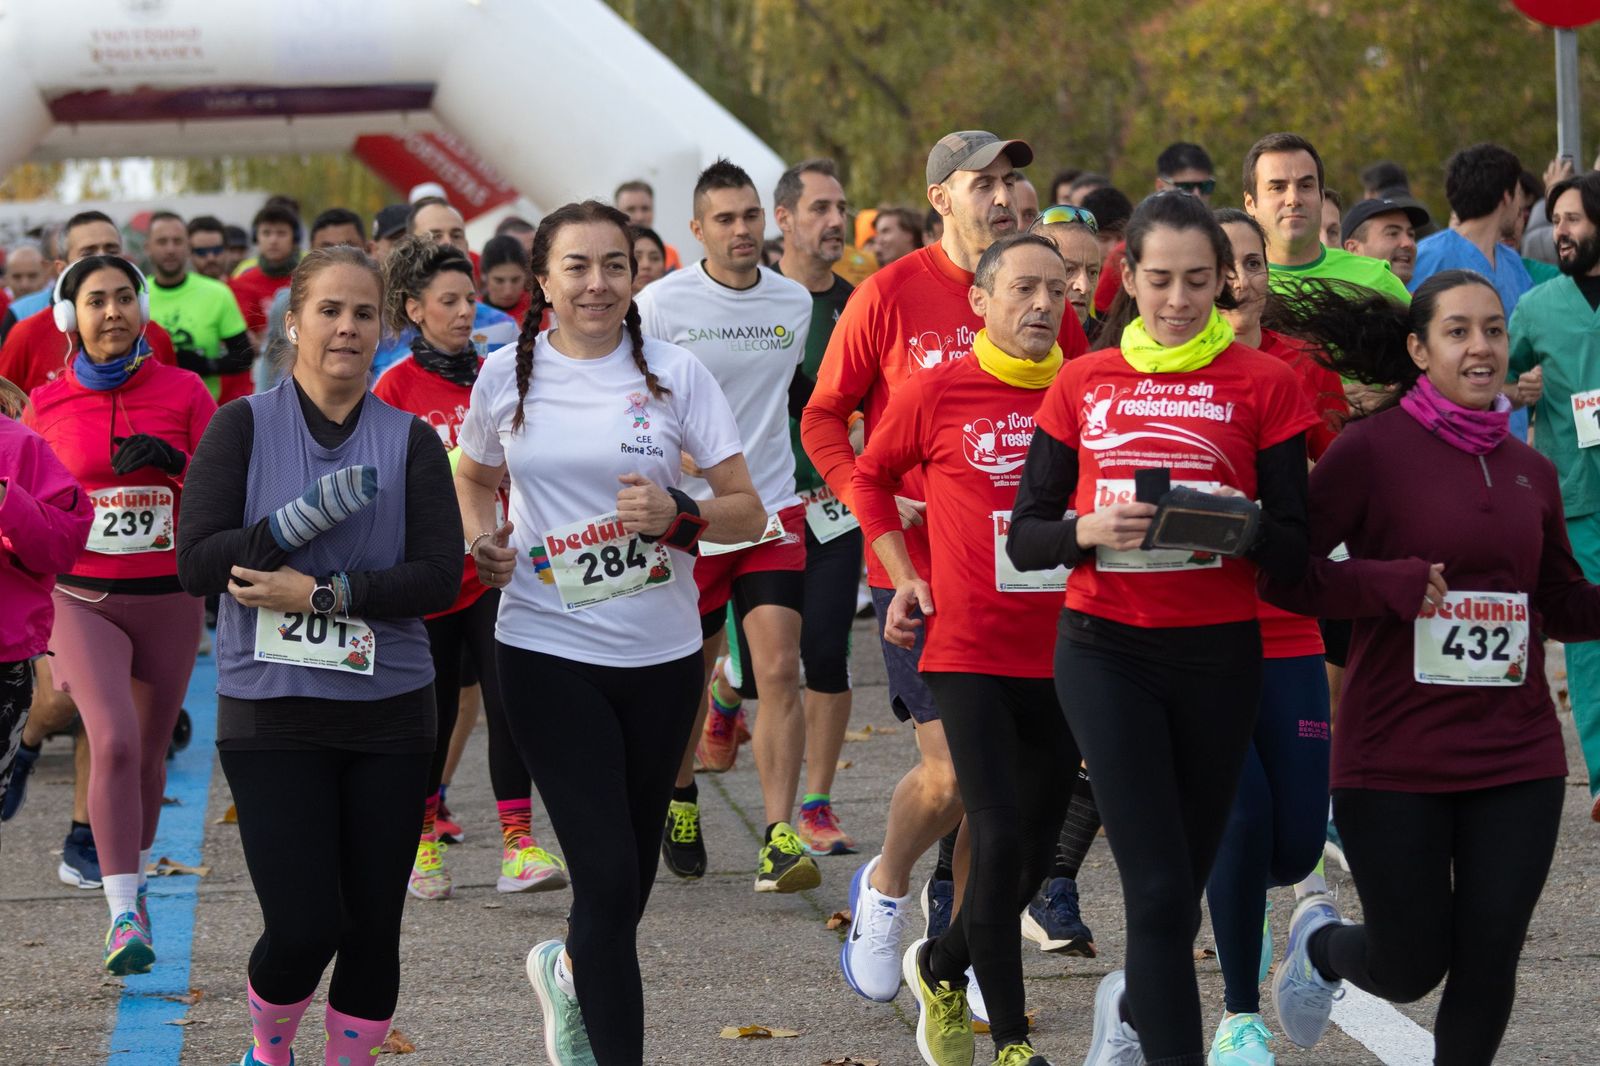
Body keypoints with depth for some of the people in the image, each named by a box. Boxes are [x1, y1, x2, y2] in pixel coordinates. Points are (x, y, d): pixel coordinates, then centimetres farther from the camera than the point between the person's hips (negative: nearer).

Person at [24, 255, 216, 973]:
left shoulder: (182, 392, 0)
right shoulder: (47, 406, 2)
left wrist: (174, 461, -16)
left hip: (168, 597, 1)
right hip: (82, 598, -1)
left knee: (149, 751, 10)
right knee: (114, 740, -20)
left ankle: (133, 881, 34)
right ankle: (123, 916, -21)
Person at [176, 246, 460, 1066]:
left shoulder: (411, 442, 4)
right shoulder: (244, 427, 0)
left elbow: (439, 577, -6)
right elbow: (197, 564, -8)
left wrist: (322, 590, -16)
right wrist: (303, 520, -19)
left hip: (386, 714, 2)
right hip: (270, 713, -2)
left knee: (373, 927, 4)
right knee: (304, 927, -9)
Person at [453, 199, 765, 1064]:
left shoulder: (675, 374, -1)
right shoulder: (507, 376, 1)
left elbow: (748, 511, -1)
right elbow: (473, 478, 20)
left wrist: (680, 517, -21)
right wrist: (482, 542, -1)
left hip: (660, 652, 2)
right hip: (548, 649, -2)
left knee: (631, 870, 14)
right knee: (607, 875, -11)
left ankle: (569, 972, 45)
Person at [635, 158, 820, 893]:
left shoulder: (795, 303, 5)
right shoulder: (660, 305, -7)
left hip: (773, 513, 2)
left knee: (780, 668, -12)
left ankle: (780, 839, -15)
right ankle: (680, 798, 38)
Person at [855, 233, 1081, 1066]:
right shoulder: (936, 393, -4)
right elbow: (871, 474, 13)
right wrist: (903, 576, 4)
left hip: (1062, 656, 3)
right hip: (971, 653, -3)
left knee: (1033, 849, 12)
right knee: (998, 840, -13)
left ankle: (941, 965, 38)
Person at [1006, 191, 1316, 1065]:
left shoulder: (1262, 383, 2)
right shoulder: (1083, 384, 6)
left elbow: (1295, 549, -1)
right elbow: (1024, 536, 6)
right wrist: (1090, 530, -15)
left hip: (1218, 655, 1)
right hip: (1106, 653, 0)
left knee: (1182, 880, 11)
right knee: (1160, 885, -11)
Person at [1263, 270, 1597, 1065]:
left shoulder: (1530, 470, 9)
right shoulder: (1371, 450, -8)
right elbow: (1282, 573, -9)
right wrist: (1389, 583, -22)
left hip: (1516, 755, 4)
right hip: (1396, 755, -4)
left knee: (1488, 964, 2)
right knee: (1411, 966, 5)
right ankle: (1319, 941, 39)